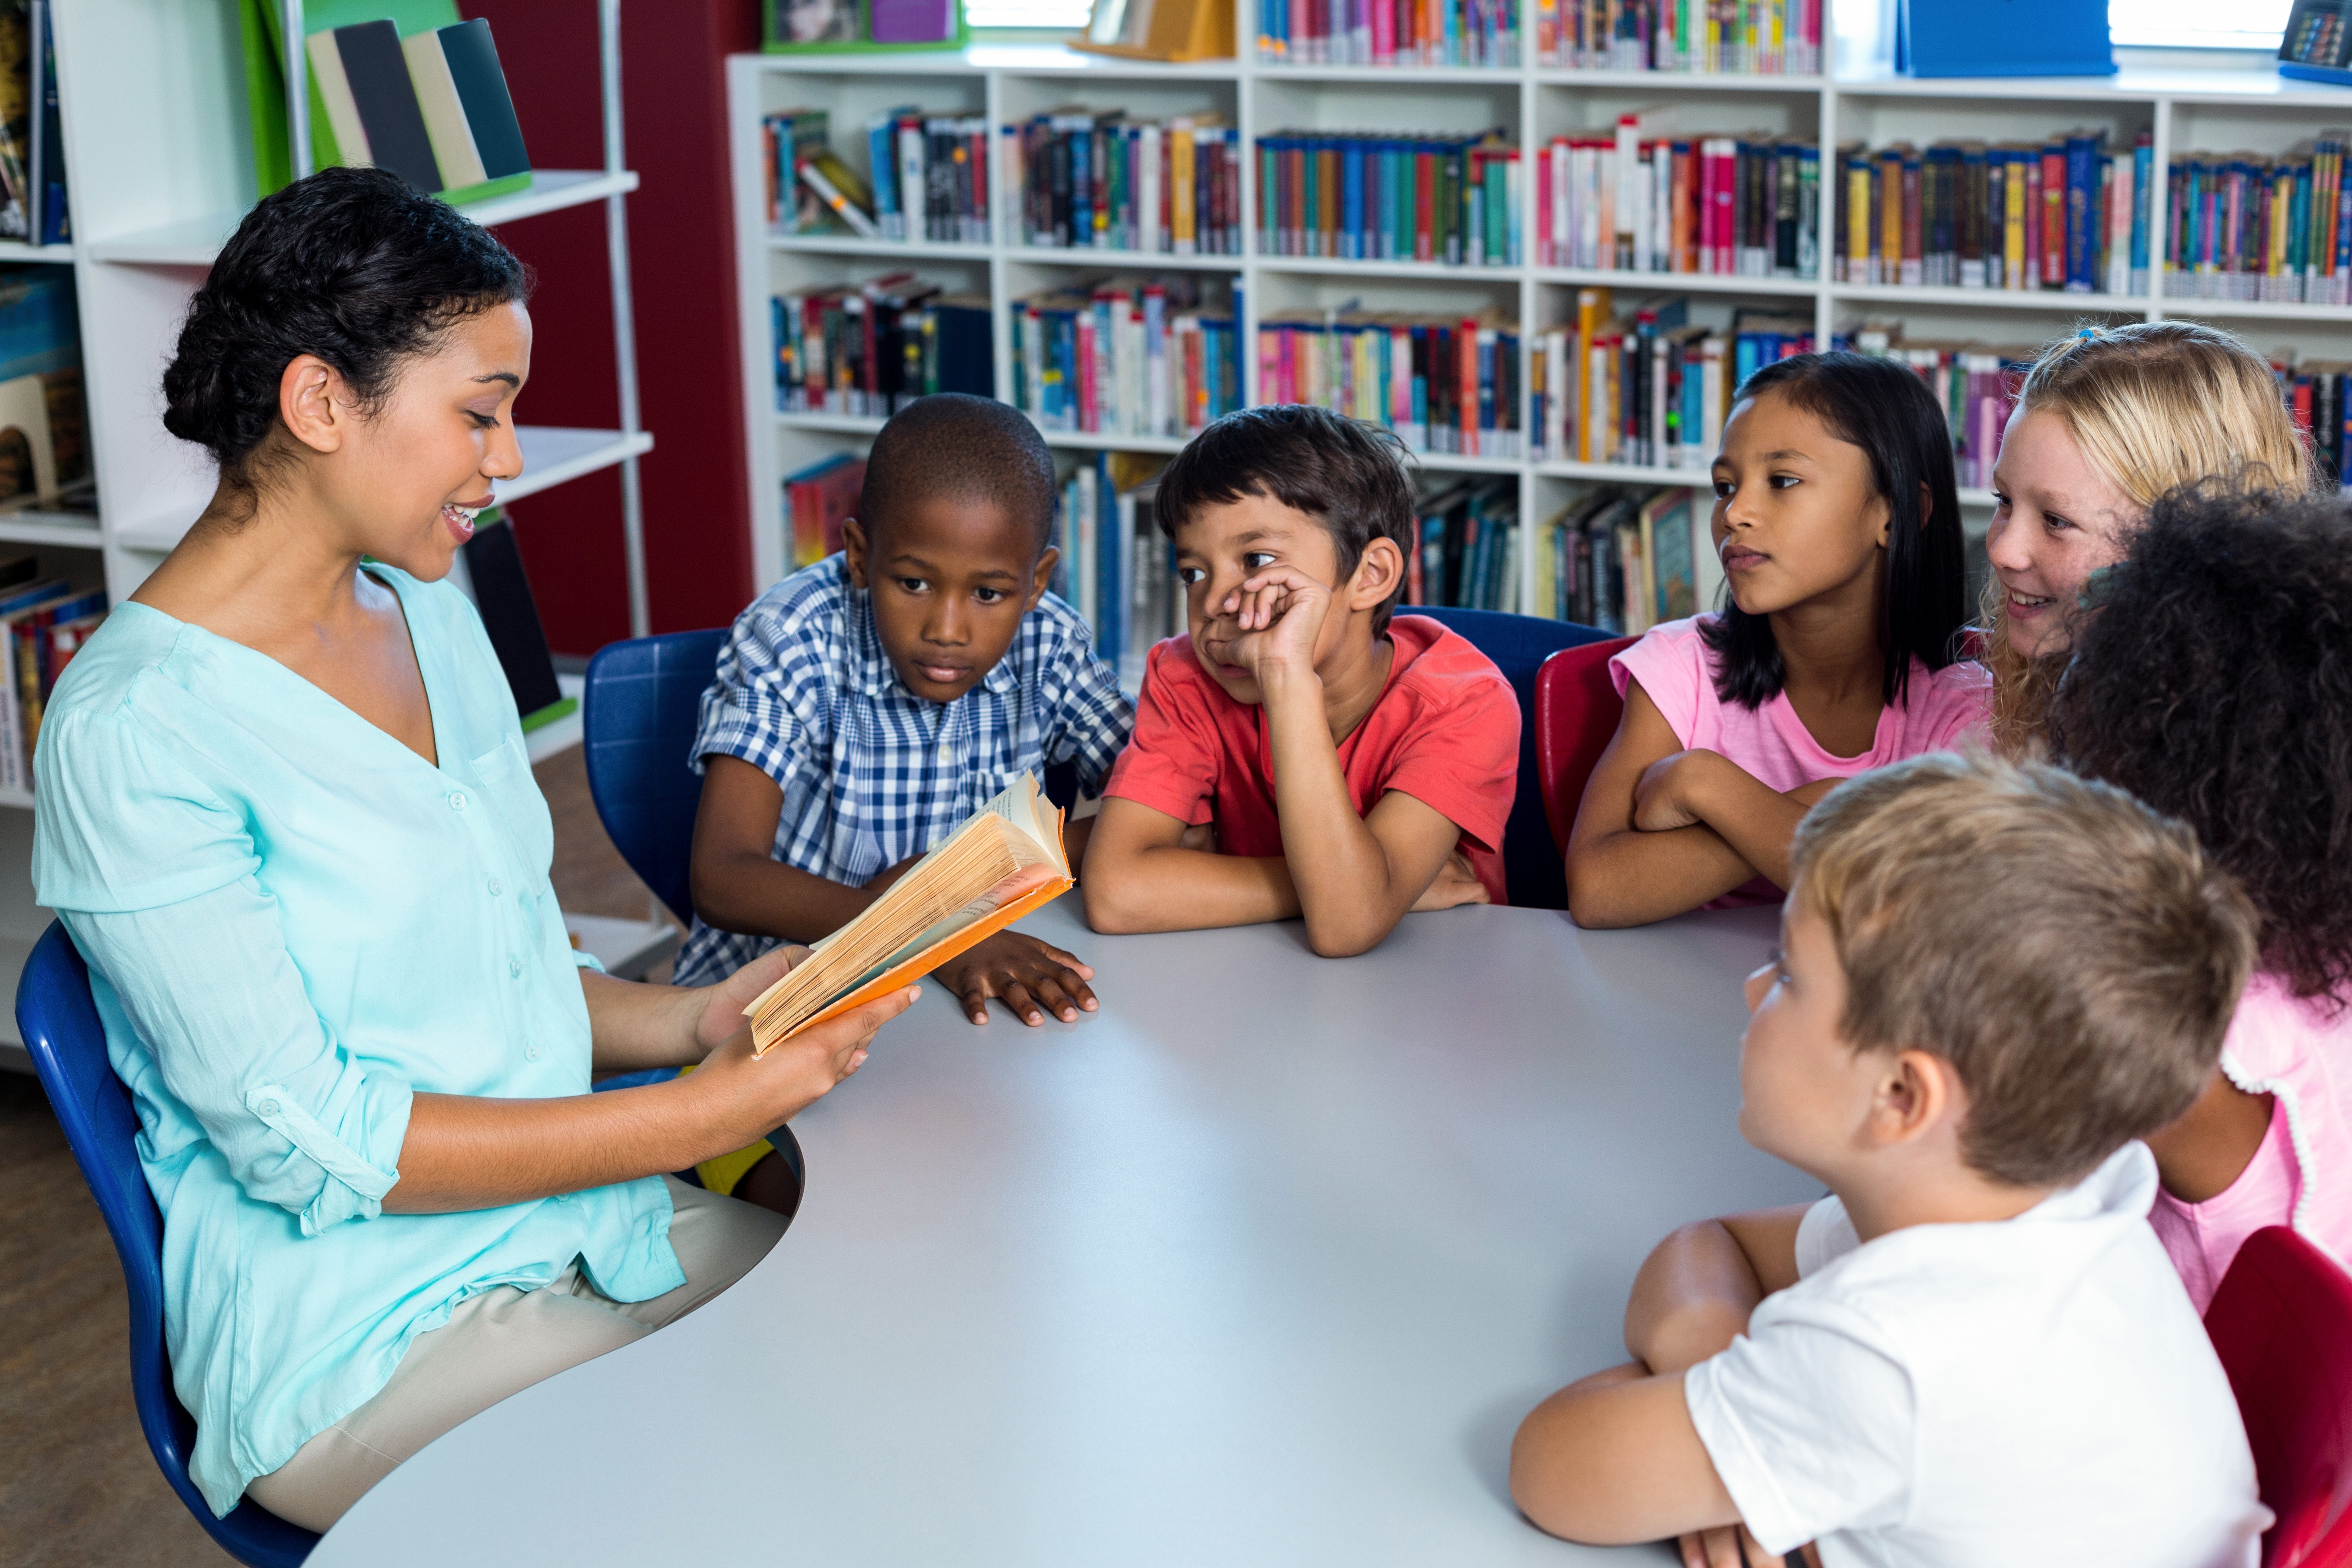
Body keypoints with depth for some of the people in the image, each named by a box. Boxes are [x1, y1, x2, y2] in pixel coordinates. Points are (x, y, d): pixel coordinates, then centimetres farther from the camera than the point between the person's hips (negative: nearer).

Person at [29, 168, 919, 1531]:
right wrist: (704, 1115, -20)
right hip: (359, 1338, -7)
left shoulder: (428, 608, 9)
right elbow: (305, 1145, -19)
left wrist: (689, 1019, -2)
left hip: (590, 1221, 8)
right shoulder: (135, 730, -18)